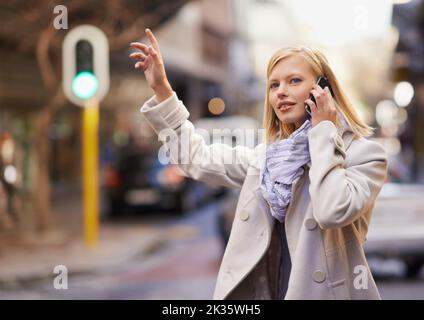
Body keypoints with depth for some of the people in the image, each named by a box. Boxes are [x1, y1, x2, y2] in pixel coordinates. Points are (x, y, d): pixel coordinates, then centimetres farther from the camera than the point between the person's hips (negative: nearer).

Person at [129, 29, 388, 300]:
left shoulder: (364, 153, -6)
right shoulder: (268, 155, 11)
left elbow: (332, 212, -22)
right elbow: (197, 158, 17)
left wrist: (323, 131, -14)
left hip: (327, 293, -5)